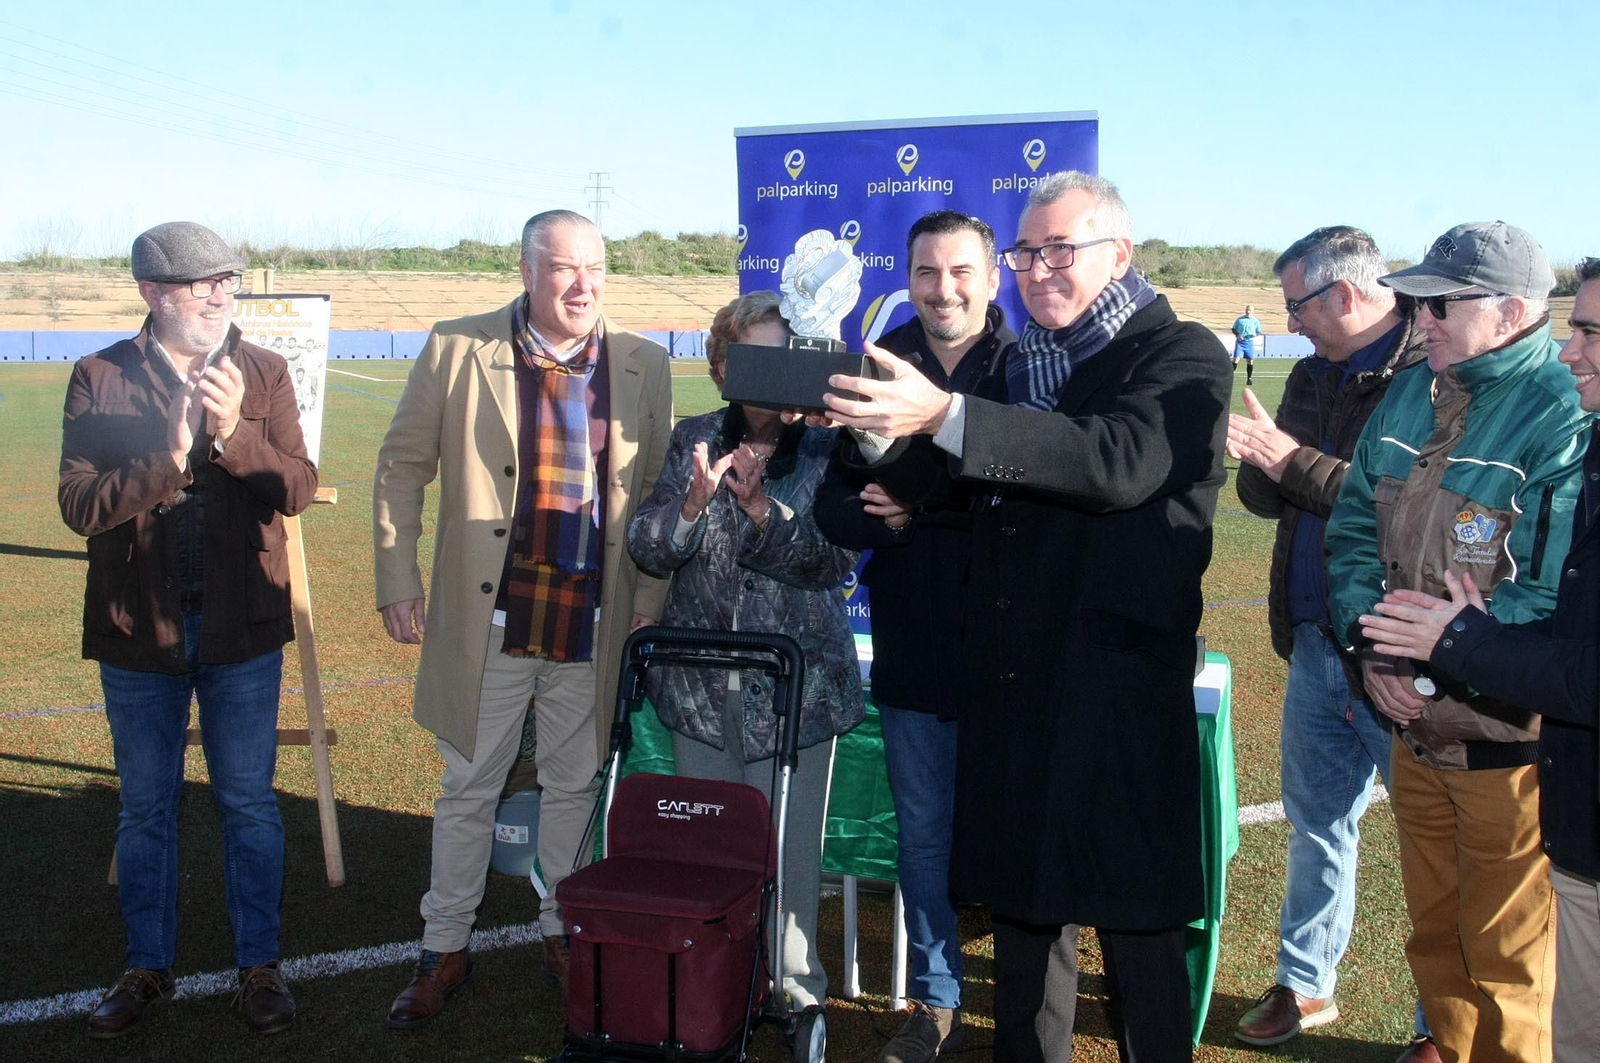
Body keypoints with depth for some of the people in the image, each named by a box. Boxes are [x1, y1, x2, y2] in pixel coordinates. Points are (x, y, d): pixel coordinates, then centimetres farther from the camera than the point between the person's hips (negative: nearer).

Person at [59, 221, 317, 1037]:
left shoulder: (262, 373, -1)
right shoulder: (99, 379, -4)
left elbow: (297, 488, -10)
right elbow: (78, 503, -11)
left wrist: (233, 433, -25)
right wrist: (168, 458, -23)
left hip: (242, 628, 0)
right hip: (138, 630, 0)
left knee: (249, 804, 9)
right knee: (145, 808, 14)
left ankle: (258, 965, 24)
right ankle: (147, 968, 31)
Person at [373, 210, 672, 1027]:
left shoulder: (644, 367, 2)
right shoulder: (458, 351, -4)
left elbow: (658, 494, 5)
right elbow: (401, 466, 2)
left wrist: (649, 607, 1)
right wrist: (397, 581, -2)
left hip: (593, 625, 2)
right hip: (486, 619, -1)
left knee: (575, 785, 15)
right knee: (468, 789, 12)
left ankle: (563, 929, 35)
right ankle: (445, 949, 28)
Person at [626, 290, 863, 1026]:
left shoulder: (827, 448, -3)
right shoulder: (694, 440, 4)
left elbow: (837, 561, -11)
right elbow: (646, 550, -1)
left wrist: (761, 507, -25)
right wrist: (695, 500, -21)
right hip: (699, 684, 3)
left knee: (788, 847, 2)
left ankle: (796, 990, 21)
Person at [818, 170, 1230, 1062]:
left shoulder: (1183, 356, -6)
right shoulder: (1019, 363, 15)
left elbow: (1118, 462, -25)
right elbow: (939, 481, 14)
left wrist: (943, 416, -32)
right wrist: (873, 426, -7)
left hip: (1120, 688, -6)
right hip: (1010, 680, 7)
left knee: (1134, 921, 3)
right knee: (1021, 897, 16)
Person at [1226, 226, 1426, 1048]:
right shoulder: (1314, 375, 11)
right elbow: (1267, 498, 11)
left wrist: (1295, 462, -21)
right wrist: (1257, 459, -11)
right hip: (1316, 642, 8)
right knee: (1316, 822, 18)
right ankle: (1305, 983, 34)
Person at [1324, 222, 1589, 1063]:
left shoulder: (1565, 418, -17)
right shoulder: (1408, 396, 5)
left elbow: (1555, 598, -23)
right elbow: (1353, 531, 6)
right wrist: (1373, 642, -8)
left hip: (1507, 738, -6)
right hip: (1415, 724, 7)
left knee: (1506, 950, 10)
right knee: (1433, 929, 22)